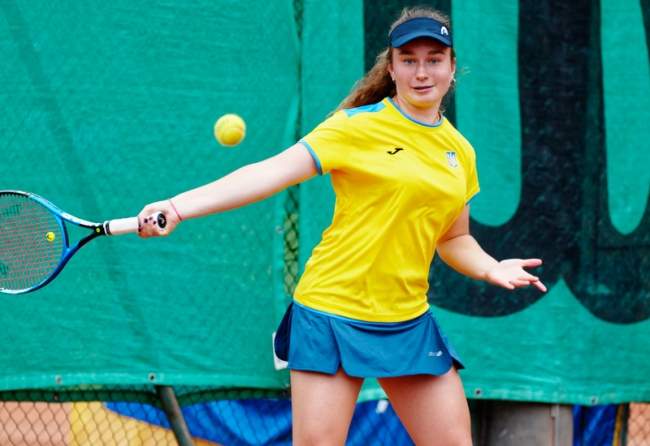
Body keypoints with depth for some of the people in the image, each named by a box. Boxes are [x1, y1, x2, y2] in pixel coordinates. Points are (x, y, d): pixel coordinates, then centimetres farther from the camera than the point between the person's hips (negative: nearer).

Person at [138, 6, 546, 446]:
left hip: (408, 322, 6)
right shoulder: (357, 126, -7)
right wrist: (178, 207, -30)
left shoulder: (460, 150, 10)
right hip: (333, 311, -5)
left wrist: (490, 268, 1)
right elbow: (273, 172, -18)